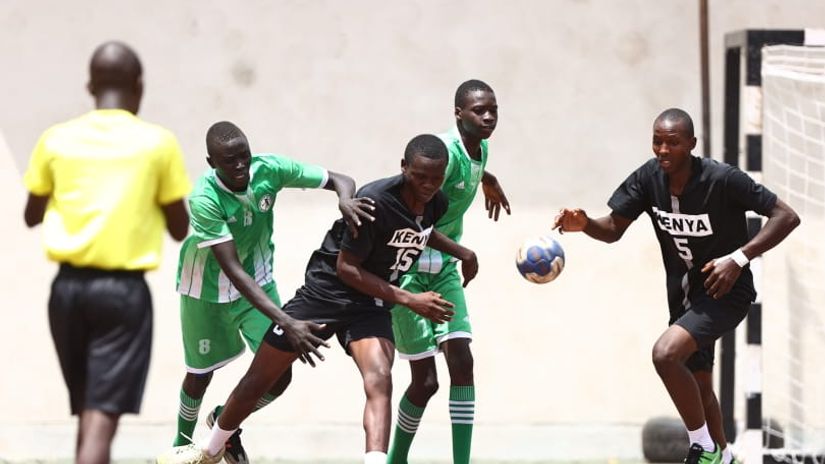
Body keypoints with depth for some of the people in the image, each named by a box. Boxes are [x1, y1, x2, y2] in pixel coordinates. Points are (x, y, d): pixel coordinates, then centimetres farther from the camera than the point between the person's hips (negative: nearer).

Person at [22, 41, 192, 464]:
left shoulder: (57, 139, 4)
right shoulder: (158, 143, -2)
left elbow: (32, 216, 16)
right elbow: (180, 228, 6)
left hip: (69, 285, 4)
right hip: (123, 288, -4)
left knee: (87, 410, 20)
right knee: (102, 417, -10)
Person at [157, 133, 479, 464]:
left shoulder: (435, 205, -6)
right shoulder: (375, 201, -28)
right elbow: (346, 267, -23)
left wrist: (461, 252, 10)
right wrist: (409, 300, -23)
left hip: (370, 306, 4)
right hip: (325, 293, -4)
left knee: (379, 383, -25)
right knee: (258, 381, 10)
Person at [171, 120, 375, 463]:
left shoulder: (269, 169, -22)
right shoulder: (204, 199, -34)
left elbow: (339, 180, -12)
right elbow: (233, 271, -38)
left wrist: (345, 198, -38)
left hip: (259, 282, 4)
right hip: (207, 290, -3)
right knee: (201, 373, 13)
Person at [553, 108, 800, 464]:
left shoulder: (723, 180, -24)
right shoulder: (649, 177, -9)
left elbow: (787, 217, -20)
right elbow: (614, 229, -2)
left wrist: (739, 258, -28)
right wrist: (584, 224, -25)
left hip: (726, 292, -7)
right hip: (683, 295, 7)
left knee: (665, 354, -27)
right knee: (699, 386, 19)